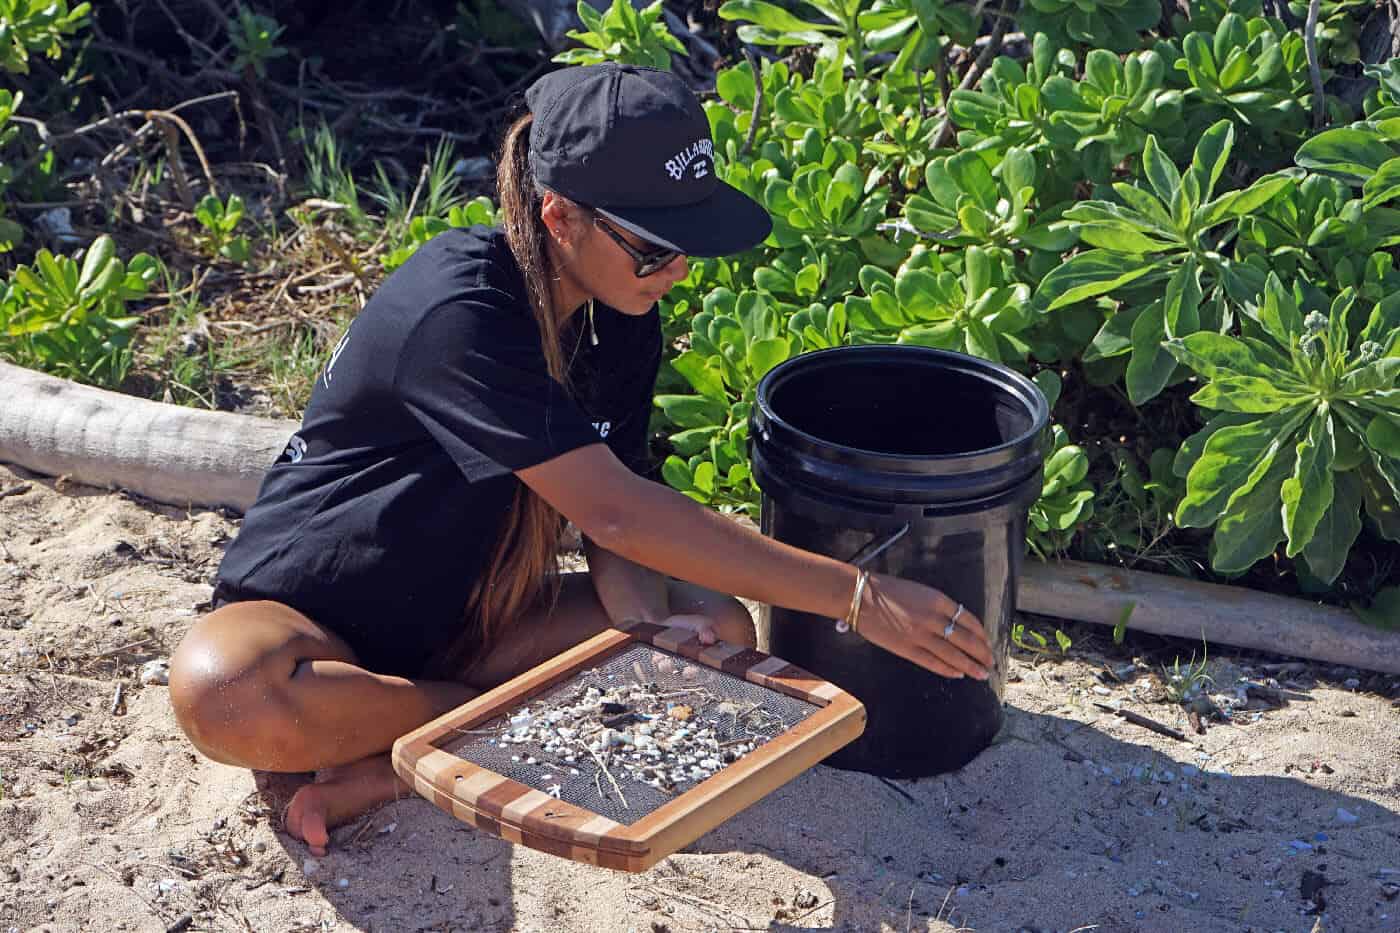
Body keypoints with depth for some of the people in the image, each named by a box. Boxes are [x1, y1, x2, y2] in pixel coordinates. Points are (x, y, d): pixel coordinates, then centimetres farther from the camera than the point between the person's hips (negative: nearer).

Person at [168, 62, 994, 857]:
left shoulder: (622, 318, -6)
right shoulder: (457, 314, -30)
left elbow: (611, 500, -4)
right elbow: (614, 511, -35)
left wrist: (638, 613, -28)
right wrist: (858, 596, -35)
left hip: (468, 612, 6)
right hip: (312, 611, -6)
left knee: (715, 629, -15)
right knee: (224, 694, -40)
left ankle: (396, 763, -17)